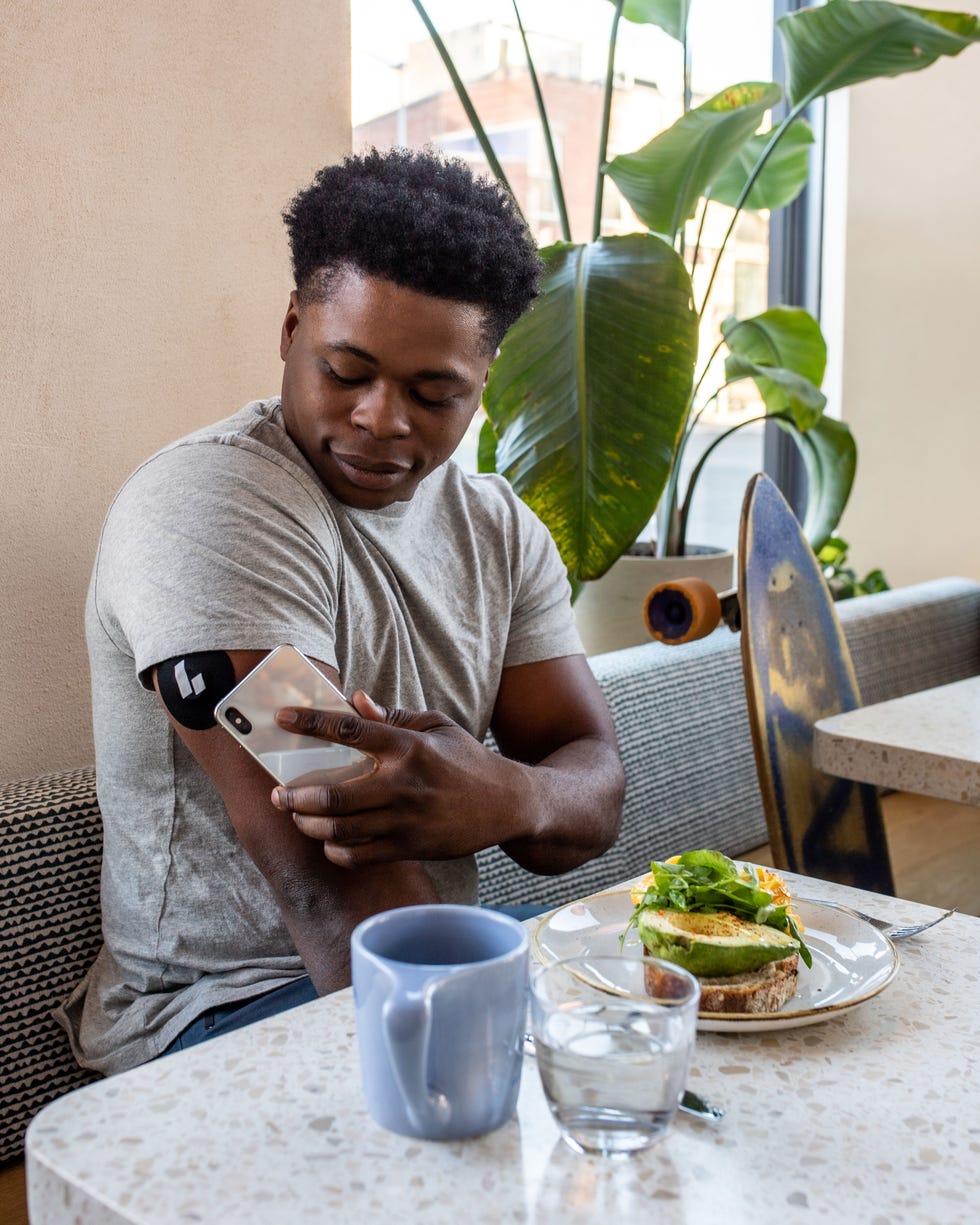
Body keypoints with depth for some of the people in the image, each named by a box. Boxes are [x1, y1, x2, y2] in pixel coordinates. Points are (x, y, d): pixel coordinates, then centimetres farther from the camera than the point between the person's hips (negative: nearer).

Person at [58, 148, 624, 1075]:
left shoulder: (500, 528, 5)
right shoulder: (204, 507, -18)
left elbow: (592, 793, -4)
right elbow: (318, 865, -27)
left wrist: (509, 798, -27)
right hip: (221, 1008, -6)